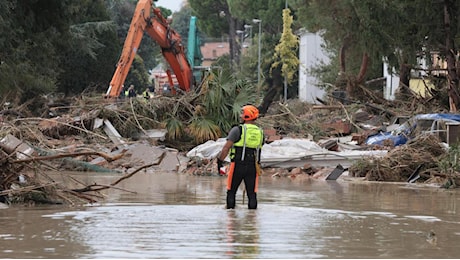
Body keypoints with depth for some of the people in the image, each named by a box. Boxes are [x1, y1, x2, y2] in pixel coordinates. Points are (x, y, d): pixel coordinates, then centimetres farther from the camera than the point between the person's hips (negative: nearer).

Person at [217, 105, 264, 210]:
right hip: (253, 167, 4)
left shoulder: (238, 130, -8)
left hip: (238, 165, -4)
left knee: (231, 191, 8)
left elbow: (226, 147, -12)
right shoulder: (260, 132, 8)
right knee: (252, 193, 5)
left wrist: (220, 160, -4)